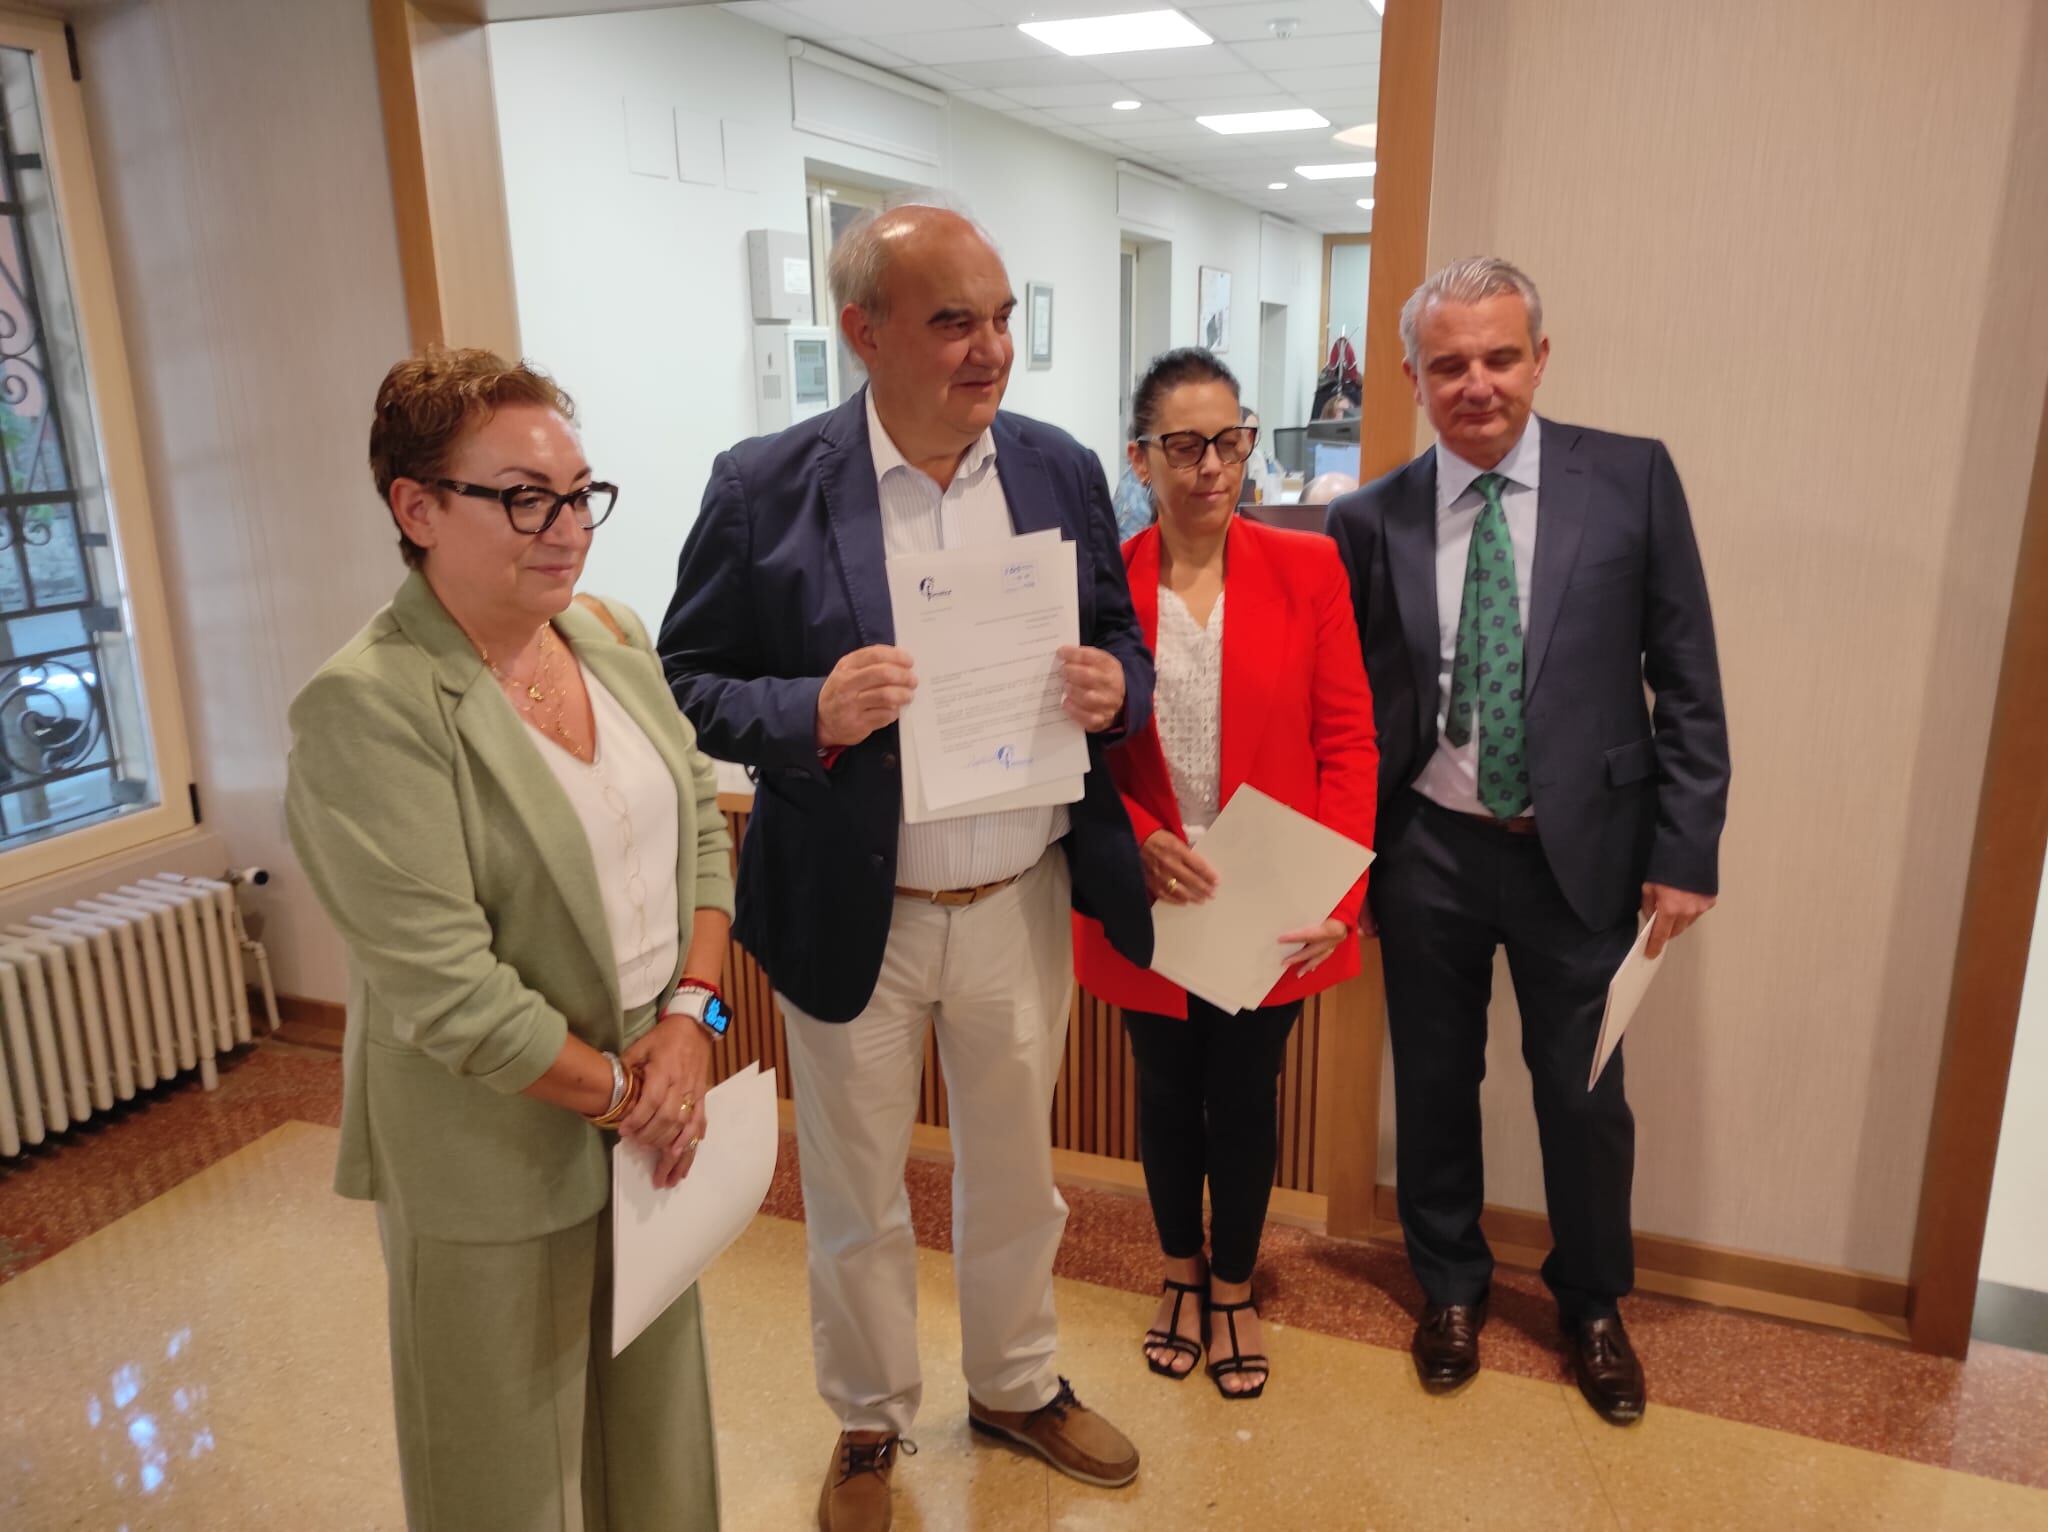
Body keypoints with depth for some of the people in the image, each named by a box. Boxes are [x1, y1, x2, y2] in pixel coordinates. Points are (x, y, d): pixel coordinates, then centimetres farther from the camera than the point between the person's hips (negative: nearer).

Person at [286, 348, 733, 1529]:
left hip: (658, 1114, 6)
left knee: (655, 1411, 22)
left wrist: (690, 1015, -8)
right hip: (502, 1149, -5)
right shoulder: (368, 707, -20)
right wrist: (618, 1094, -13)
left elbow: (701, 824, 4)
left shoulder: (613, 636, 1)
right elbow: (447, 988, -23)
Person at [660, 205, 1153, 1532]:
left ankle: (1016, 1386, 49)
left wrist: (1113, 687, -16)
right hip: (855, 917, -2)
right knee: (856, 1198, 17)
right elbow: (688, 683, -7)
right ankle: (869, 1426, 43)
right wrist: (814, 713, -26)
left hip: (1024, 907, 3)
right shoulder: (766, 488, -11)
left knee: (1016, 1172, 22)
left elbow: (1122, 653, 8)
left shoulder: (1062, 472, -1)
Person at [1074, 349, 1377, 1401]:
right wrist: (1136, 838, -19)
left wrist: (1339, 897, -14)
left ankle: (1233, 1289, 39)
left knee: (1246, 1096, 14)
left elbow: (1348, 745, -6)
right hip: (1147, 903, 1)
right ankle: (1181, 1273, 43)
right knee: (1166, 1093, 17)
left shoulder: (1308, 571, -5)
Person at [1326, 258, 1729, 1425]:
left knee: (1587, 1097, 12)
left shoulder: (1633, 479, -5)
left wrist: (1685, 851, -6)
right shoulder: (1373, 520, -2)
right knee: (1435, 1086, 15)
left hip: (1582, 849, -1)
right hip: (1429, 854, 1)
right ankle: (1452, 1286, 41)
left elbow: (1688, 682, -3)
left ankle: (1594, 1308, 40)